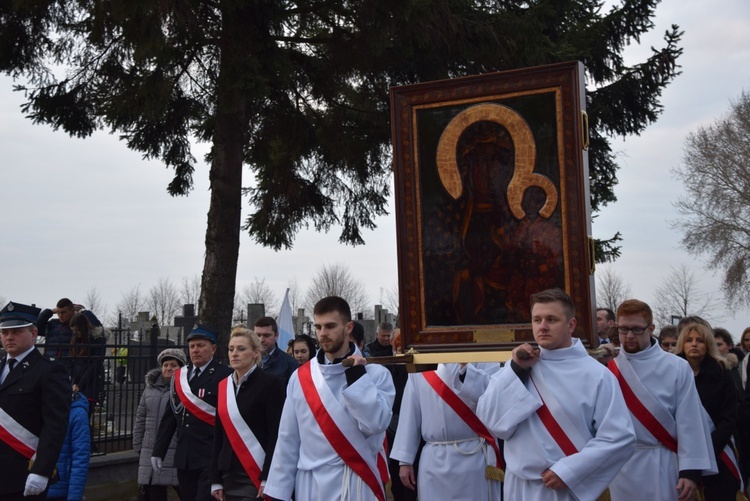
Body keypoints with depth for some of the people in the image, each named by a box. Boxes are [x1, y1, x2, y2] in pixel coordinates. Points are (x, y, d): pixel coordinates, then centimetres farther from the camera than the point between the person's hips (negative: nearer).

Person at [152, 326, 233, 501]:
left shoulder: (225, 376, -8)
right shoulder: (179, 376, 12)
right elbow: (170, 416, 16)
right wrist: (158, 451, 13)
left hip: (211, 459, -6)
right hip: (184, 459, 6)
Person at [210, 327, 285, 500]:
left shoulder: (270, 384, -7)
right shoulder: (223, 386, 10)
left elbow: (276, 434, -11)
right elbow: (219, 435, 12)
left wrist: (268, 479, -16)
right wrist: (216, 479, 8)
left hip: (257, 476, -5)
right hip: (229, 474, 6)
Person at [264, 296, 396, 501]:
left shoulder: (376, 373, -4)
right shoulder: (300, 377, 3)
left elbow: (376, 424, -18)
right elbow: (288, 440, 5)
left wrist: (357, 376, -17)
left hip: (357, 484, -2)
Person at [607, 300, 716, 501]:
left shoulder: (677, 367, -6)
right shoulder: (608, 368, 1)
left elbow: (689, 422, -6)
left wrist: (690, 470, -9)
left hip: (663, 466, -2)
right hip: (621, 467, 2)